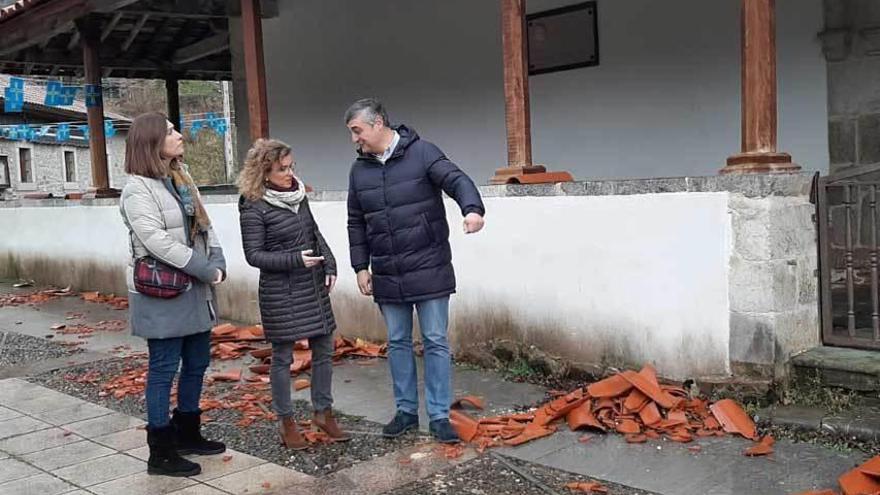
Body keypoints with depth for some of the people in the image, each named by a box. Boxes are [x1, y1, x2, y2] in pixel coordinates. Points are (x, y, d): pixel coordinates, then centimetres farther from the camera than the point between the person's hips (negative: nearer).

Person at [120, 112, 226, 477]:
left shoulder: (181, 180, 14)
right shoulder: (138, 190, -13)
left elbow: (204, 226, 11)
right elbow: (157, 241, -22)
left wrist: (218, 262, -6)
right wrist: (206, 269, -19)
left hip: (195, 290, 9)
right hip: (161, 294, -8)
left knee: (197, 364, 15)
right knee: (164, 369, -1)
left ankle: (187, 434, 32)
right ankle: (161, 453, 9)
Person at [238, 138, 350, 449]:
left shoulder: (298, 194, 5)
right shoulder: (254, 207, -13)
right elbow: (254, 255, -12)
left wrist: (330, 265, 3)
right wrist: (295, 259, -21)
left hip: (314, 286, 6)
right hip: (280, 292, -6)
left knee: (324, 350, 10)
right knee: (282, 356, 5)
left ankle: (323, 412, 25)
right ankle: (286, 422, 19)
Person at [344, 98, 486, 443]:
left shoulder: (421, 153, -7)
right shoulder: (359, 169, 8)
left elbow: (456, 180, -20)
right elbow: (356, 224, 14)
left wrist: (472, 208, -41)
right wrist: (360, 266, 10)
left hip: (429, 269, -4)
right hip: (387, 275, 5)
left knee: (435, 342, 2)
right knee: (398, 343, 12)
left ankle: (439, 416, 11)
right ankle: (406, 411, 26)